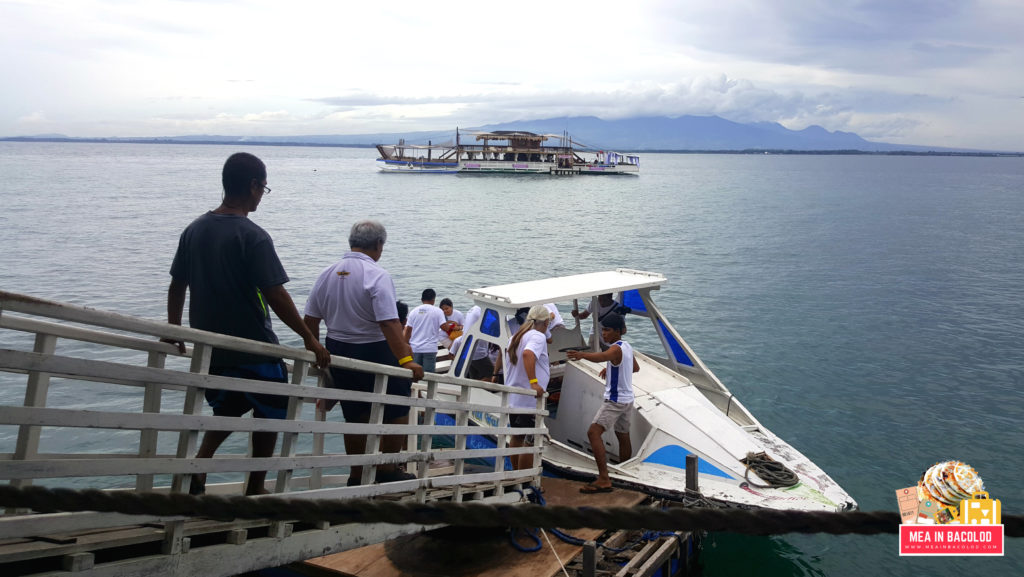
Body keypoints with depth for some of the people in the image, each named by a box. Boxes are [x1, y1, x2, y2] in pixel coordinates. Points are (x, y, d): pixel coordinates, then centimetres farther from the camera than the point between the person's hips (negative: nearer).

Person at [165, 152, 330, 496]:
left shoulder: (194, 230, 4)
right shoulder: (253, 236, -18)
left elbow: (177, 286, 11)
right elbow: (275, 296, -21)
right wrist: (310, 339, -13)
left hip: (209, 346, 7)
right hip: (253, 347, -7)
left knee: (227, 411, 26)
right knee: (270, 413, 15)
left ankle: (198, 466, 5)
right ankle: (255, 489, 22)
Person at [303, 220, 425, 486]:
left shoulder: (327, 274, 4)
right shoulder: (377, 275, -16)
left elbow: (310, 319, 8)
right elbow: (389, 323, -25)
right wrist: (406, 360, -26)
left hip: (337, 352, 7)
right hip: (373, 352, -7)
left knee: (355, 416, 18)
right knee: (397, 411, 10)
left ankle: (357, 476, 27)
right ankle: (386, 470, 15)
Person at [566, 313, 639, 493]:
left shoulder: (617, 348, -18)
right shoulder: (627, 347, 11)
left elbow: (602, 356, -42)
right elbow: (636, 367, 29)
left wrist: (582, 354, -59)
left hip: (615, 400, -10)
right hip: (627, 399, 10)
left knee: (593, 432, -18)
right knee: (623, 437, 21)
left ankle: (604, 479, -24)